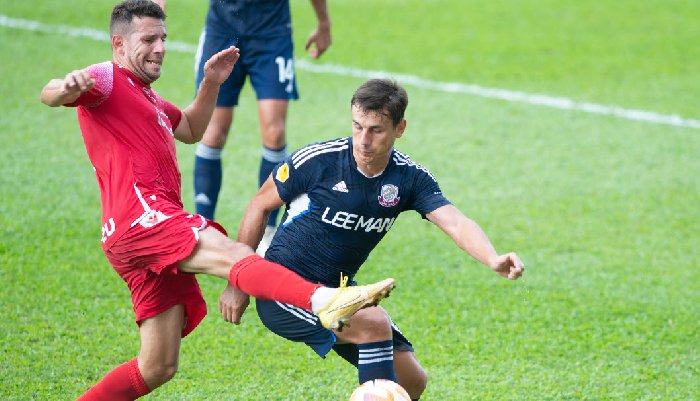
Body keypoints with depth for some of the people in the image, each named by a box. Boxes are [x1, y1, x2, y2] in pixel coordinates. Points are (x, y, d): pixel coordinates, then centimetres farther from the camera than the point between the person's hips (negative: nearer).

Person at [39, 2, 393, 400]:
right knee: (236, 255, -34)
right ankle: (325, 300, -57)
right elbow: (50, 94, -17)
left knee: (158, 367, 9)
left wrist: (211, 83, 30)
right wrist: (66, 88, -41)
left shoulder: (146, 96, 31)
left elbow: (192, 129, 46)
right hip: (141, 216, -10)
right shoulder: (108, 78, 2)